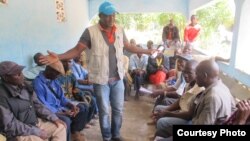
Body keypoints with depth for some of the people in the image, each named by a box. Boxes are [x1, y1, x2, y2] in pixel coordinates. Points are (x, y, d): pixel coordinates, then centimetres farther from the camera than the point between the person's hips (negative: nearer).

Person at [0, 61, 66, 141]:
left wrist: (54, 118, 0)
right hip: (19, 134, -7)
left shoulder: (24, 86, 1)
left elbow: (37, 104, 10)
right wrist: (37, 132, -20)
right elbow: (10, 126, -21)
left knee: (61, 126, 4)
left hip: (35, 122, 8)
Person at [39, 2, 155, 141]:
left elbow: (129, 46, 15)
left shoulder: (120, 30, 4)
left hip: (118, 78, 4)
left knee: (118, 109, 15)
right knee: (104, 111, 11)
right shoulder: (90, 31, -10)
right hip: (101, 79, -4)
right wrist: (58, 57, -25)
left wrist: (148, 51, 19)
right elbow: (77, 50, -11)